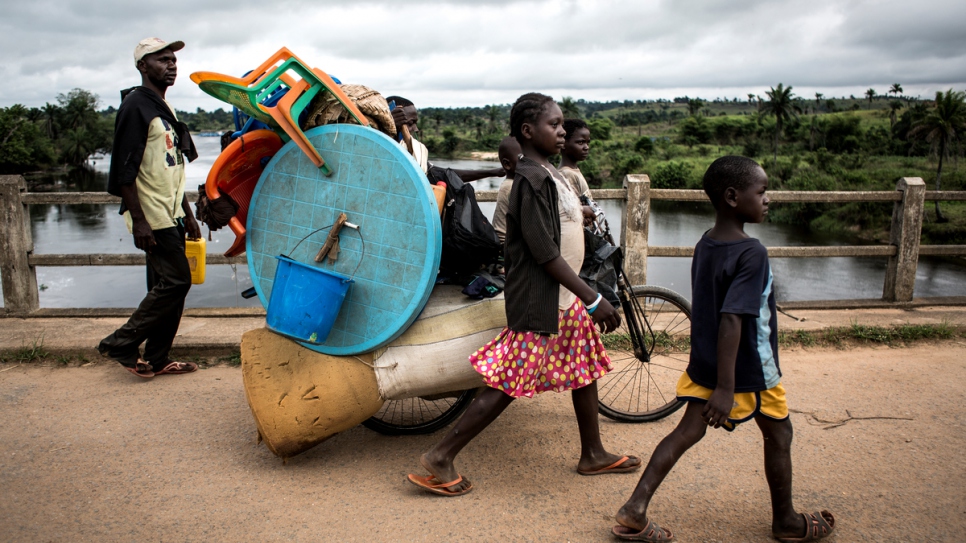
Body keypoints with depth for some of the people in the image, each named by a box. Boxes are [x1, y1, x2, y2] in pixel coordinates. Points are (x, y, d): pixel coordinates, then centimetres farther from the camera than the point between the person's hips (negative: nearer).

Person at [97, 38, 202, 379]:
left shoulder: (164, 108, 19)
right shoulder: (135, 105, -10)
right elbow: (124, 170, -17)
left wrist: (187, 215, 20)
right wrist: (138, 221, -21)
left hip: (171, 216, 9)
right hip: (152, 218, -9)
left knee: (167, 286, 9)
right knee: (175, 281, -10)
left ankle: (157, 360, 16)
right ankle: (122, 344, 2)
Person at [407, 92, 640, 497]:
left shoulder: (548, 175, 11)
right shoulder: (532, 180, -19)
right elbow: (546, 253, -23)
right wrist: (593, 300, -22)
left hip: (564, 299, 10)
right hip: (538, 302, -10)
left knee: (585, 367, 17)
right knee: (509, 382, -5)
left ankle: (593, 455, 33)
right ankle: (441, 457, 5)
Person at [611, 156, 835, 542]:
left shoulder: (705, 244, 2)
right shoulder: (751, 253, -24)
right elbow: (731, 321, -30)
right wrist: (725, 388, -29)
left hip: (703, 366, 7)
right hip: (750, 372, -7)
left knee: (687, 431, 10)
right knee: (778, 435, 15)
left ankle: (634, 511, 7)